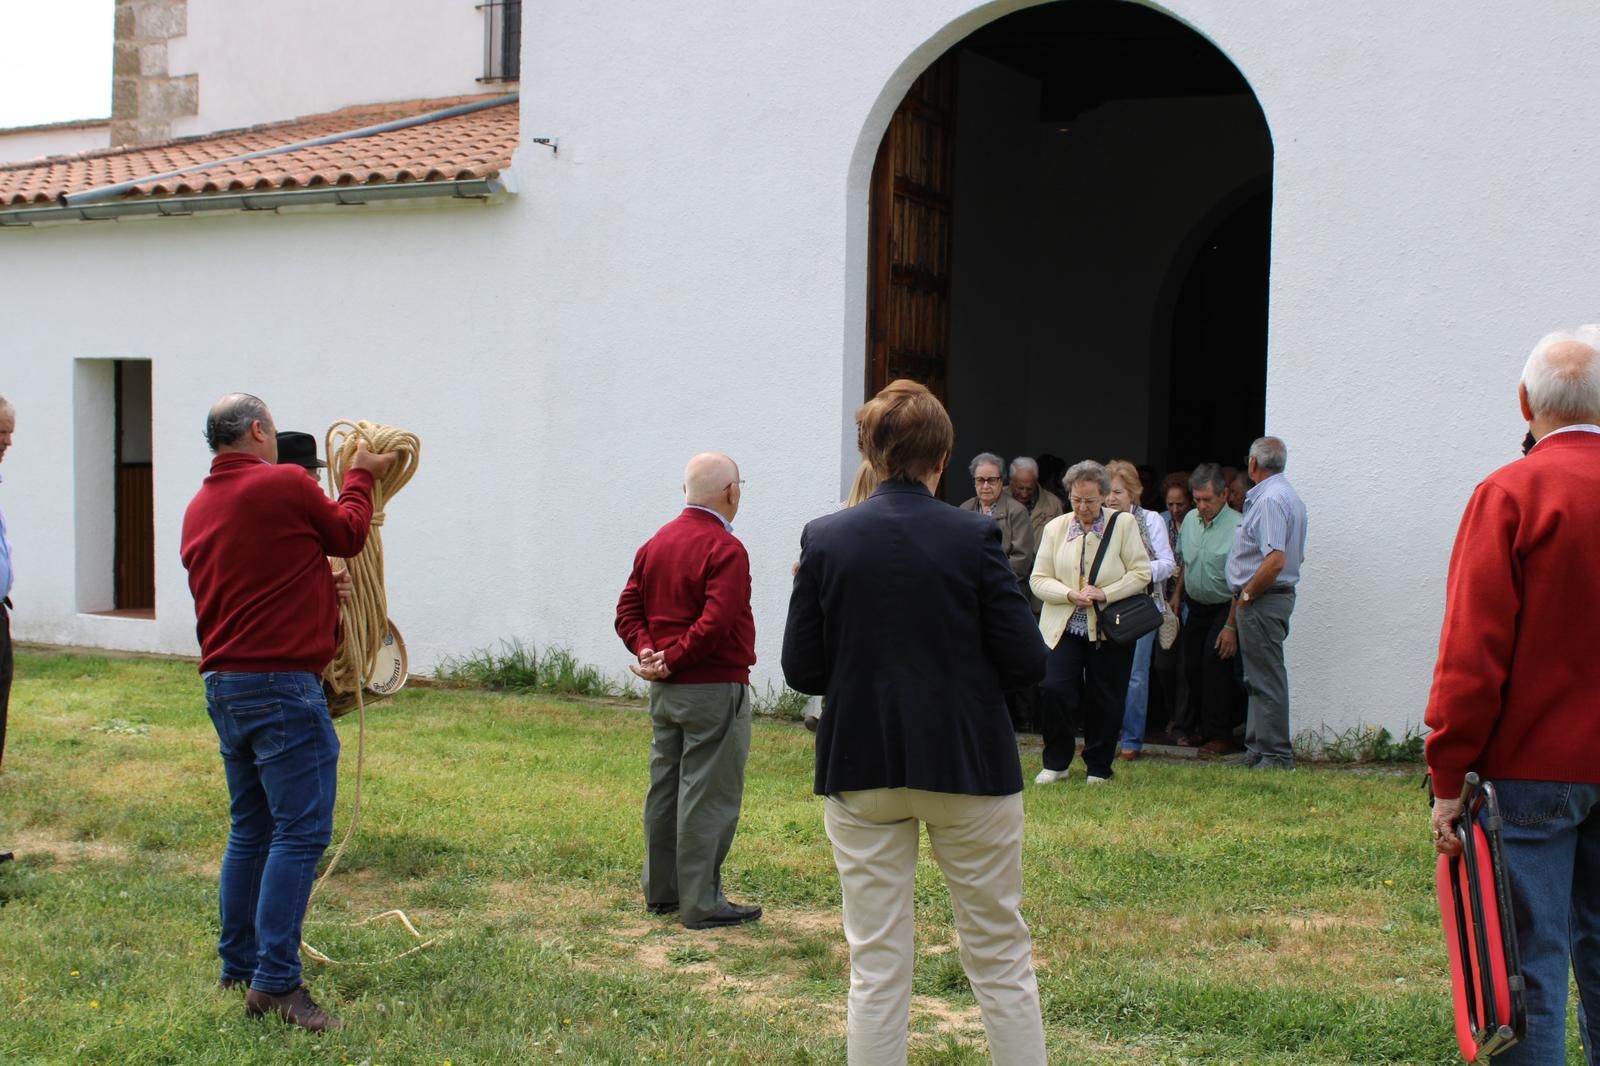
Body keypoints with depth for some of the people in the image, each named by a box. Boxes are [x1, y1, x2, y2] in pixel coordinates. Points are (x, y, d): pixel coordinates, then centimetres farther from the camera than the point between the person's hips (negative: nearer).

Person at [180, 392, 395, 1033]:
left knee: (250, 830, 17)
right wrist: (361, 476, 21)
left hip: (223, 685, 9)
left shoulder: (199, 507, 14)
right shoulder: (284, 485, -10)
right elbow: (347, 534, 6)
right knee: (301, 831, -7)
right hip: (281, 685, -9)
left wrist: (320, 589, 24)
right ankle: (275, 983, -10)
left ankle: (238, 968, 23)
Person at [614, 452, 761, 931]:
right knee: (708, 797, -2)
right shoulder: (725, 549, -16)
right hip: (714, 689, -8)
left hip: (666, 692, 8)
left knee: (665, 788, 15)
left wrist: (648, 651, -5)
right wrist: (671, 661, -16)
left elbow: (628, 610, 7)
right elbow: (715, 623, -25)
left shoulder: (657, 543, 9)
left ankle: (660, 891, 24)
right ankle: (701, 904, 3)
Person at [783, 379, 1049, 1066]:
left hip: (862, 770, 2)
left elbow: (801, 669, -2)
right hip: (968, 764, -1)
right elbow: (1025, 662, -9)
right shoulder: (975, 538, -10)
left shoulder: (825, 540, -5)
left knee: (876, 966, 8)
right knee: (1000, 956, 11)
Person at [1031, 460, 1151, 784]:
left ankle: (1099, 766, 21)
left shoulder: (1123, 525, -1)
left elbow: (1141, 572, -5)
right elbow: (1038, 579, 3)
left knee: (1105, 701, 5)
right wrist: (1071, 594, -15)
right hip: (1064, 626, 1)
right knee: (1054, 690, -12)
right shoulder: (1055, 528, 5)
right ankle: (1055, 763, 5)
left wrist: (1104, 594, -17)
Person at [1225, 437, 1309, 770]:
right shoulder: (1288, 495, 16)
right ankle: (1258, 750, 20)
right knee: (1260, 679, 14)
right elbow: (1295, 557, 21)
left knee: (1266, 680, -6)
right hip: (1277, 595, 11)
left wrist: (1246, 596, -16)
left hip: (1262, 601, -11)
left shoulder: (1269, 500, -17)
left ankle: (1276, 756, -3)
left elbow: (1275, 560, -27)